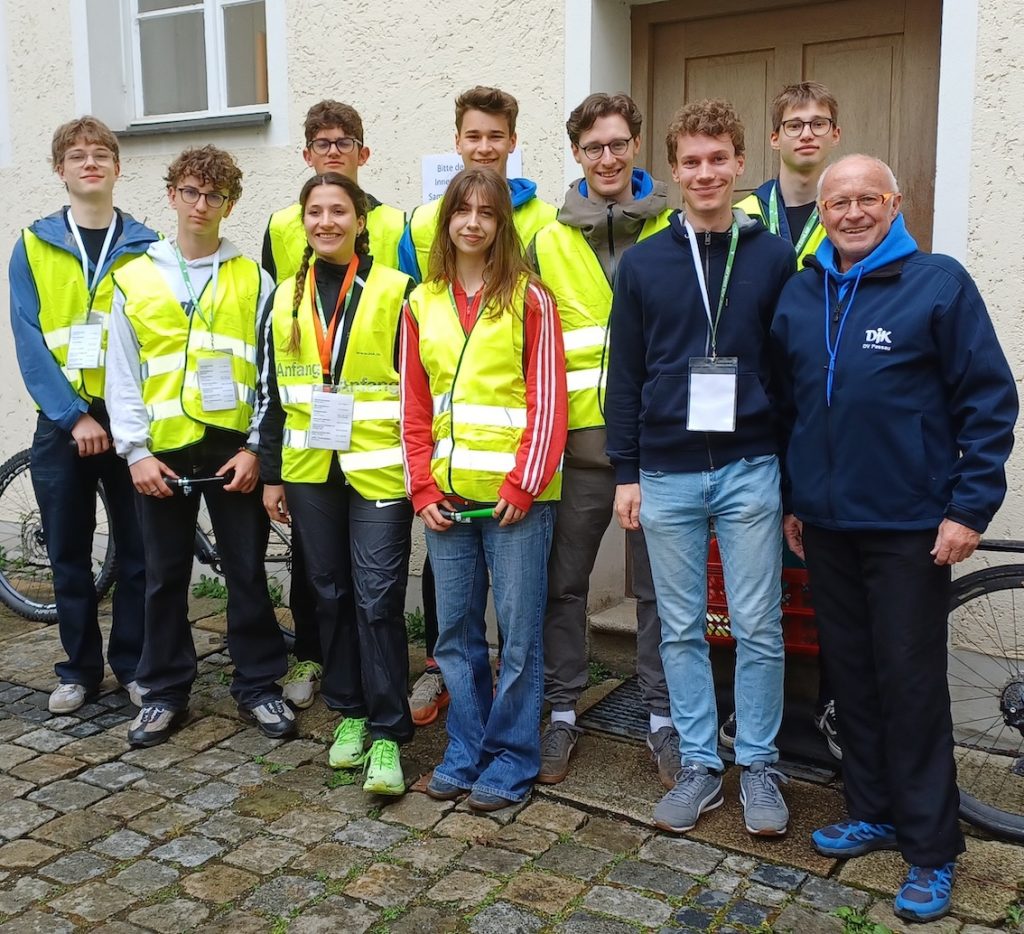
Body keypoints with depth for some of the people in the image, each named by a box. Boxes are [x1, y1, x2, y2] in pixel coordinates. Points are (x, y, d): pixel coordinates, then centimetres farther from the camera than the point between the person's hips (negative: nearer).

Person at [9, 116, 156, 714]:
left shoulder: (145, 247, 3)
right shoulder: (34, 245, 3)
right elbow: (29, 341, -3)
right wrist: (75, 414, -12)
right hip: (62, 422, 1)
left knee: (137, 550, 5)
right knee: (69, 553, 9)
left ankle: (134, 664, 20)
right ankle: (80, 669, 22)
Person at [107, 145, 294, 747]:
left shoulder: (253, 280, 4)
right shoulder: (135, 279, 6)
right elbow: (122, 376, 5)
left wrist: (256, 447, -8)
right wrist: (135, 450, -5)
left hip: (235, 447, -1)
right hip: (162, 451, 1)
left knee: (248, 572, 7)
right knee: (166, 577, 9)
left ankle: (259, 685, 20)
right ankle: (166, 692, 22)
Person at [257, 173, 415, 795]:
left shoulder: (395, 292, -3)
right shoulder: (286, 299, 11)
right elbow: (274, 393, 13)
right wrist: (271, 473, 11)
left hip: (379, 471, -4)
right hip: (309, 471, 5)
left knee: (378, 599, -6)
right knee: (331, 593, 12)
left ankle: (387, 734, 3)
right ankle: (350, 713, 26)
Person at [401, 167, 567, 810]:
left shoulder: (529, 298, -1)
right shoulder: (423, 304, 11)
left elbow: (548, 401, -5)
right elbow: (415, 406, 10)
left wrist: (522, 485, -12)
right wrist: (423, 488, 2)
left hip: (515, 494, -4)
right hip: (446, 496, 4)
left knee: (518, 633, 2)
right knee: (455, 632, 10)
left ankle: (511, 761, 16)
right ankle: (465, 753, 25)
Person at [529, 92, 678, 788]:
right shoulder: (549, 242, 7)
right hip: (579, 439, 1)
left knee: (659, 587, 8)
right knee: (564, 582, 9)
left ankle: (662, 717, 23)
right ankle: (562, 711, 25)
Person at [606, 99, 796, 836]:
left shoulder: (775, 258, 3)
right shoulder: (643, 263, 4)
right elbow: (625, 375, 5)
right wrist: (626, 473, 2)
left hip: (750, 470, -1)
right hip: (667, 474, 1)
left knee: (759, 628, 5)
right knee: (682, 630, 9)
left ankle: (760, 767, 21)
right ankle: (699, 766, 22)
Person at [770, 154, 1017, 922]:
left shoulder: (940, 282, -7)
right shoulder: (799, 295, 8)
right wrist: (789, 498, 13)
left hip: (909, 527, -5)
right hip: (825, 524, 5)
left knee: (911, 683, 1)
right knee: (851, 675, 13)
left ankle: (932, 849, 13)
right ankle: (873, 813, 28)